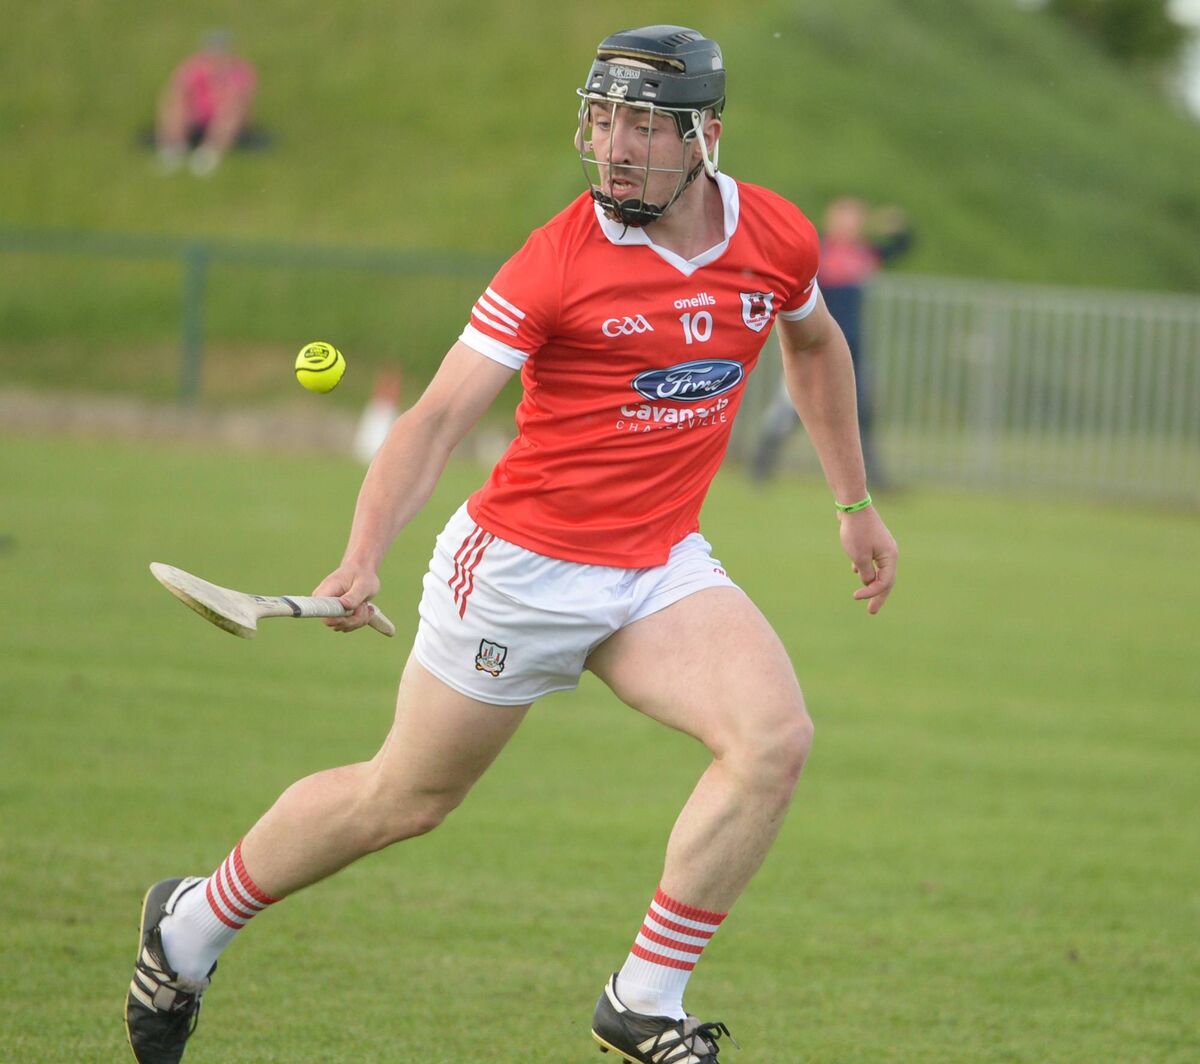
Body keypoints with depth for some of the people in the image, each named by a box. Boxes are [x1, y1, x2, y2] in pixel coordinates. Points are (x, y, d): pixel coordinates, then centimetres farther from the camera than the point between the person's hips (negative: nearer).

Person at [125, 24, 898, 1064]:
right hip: (522, 566, -4)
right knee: (405, 799, 8)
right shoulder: (558, 260, -18)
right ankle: (191, 927, 32)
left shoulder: (779, 238, -3)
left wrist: (856, 503, 23)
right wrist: (364, 557, -35)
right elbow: (440, 415, -21)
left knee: (774, 738, -21)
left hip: (662, 567, 4)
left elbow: (814, 344, 21)